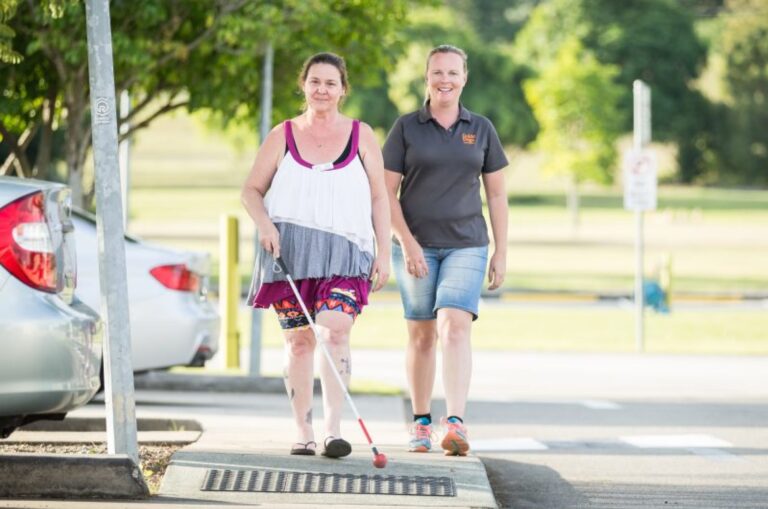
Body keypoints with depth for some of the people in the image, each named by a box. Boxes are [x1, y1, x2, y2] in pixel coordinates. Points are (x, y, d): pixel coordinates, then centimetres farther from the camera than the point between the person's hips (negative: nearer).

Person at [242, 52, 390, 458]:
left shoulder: (362, 136, 9)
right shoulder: (283, 136, 9)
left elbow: (379, 198, 10)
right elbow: (251, 190, 11)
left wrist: (383, 252, 3)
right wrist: (264, 223, -9)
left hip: (343, 252, -1)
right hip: (288, 251, 1)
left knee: (335, 332, -19)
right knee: (299, 340, 2)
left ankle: (333, 429, -23)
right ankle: (302, 431, 9)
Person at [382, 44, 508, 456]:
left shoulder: (481, 129, 7)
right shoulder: (406, 127, 2)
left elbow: (497, 194, 11)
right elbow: (386, 192, 0)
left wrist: (501, 252, 6)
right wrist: (408, 243, -10)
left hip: (466, 245, 0)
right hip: (416, 246, 0)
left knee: (455, 327, -16)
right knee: (421, 335, 6)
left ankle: (455, 423, -26)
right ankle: (421, 422, 18)